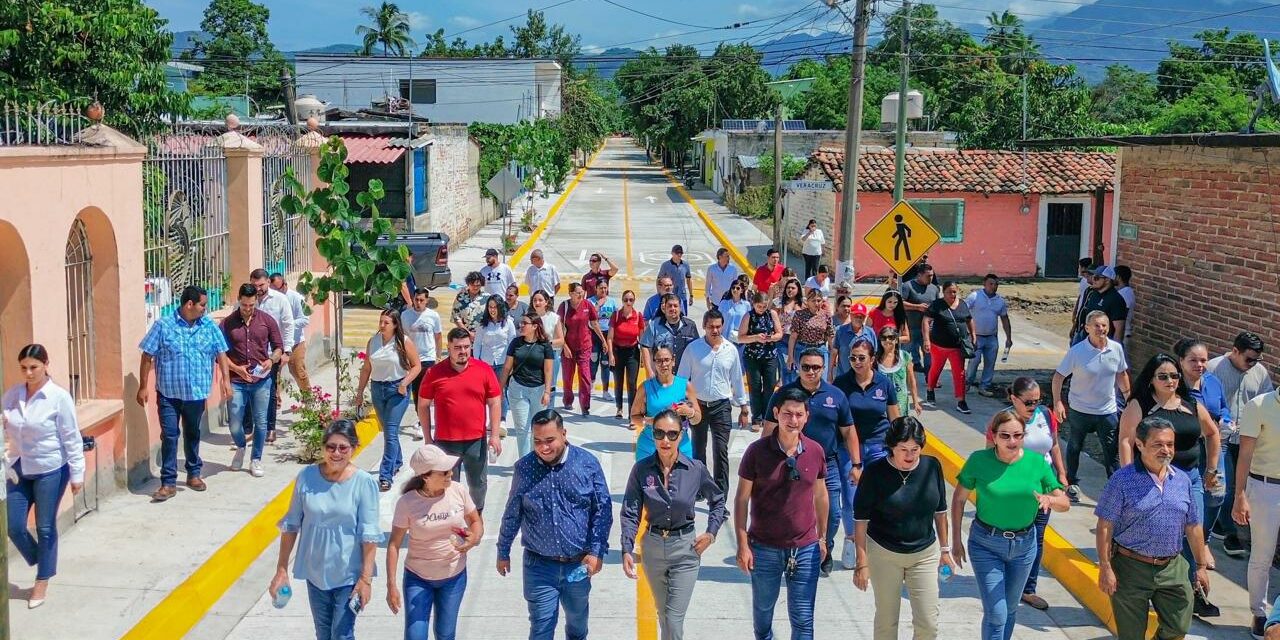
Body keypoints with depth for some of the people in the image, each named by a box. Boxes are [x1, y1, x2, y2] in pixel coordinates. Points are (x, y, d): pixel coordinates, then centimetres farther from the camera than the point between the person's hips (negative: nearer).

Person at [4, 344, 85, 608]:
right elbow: (5, 430, 8)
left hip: (50, 470, -5)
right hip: (19, 469, 5)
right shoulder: (12, 394, 0)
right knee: (13, 526, 5)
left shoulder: (59, 397, -14)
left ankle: (42, 581, 21)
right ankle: (39, 561, 32)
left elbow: (72, 438, -11)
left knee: (45, 528, 6)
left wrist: (77, 474, -10)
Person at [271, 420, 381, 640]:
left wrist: (366, 578, -14)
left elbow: (369, 535, -13)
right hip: (315, 571, 3)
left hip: (349, 574, -3)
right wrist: (282, 569, 1)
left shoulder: (364, 483, -16)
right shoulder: (307, 476, -8)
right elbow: (291, 524, 0)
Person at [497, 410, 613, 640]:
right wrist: (503, 552, 12)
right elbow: (512, 514, 6)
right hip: (539, 565, -1)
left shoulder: (587, 463, -9)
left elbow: (603, 508, -4)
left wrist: (597, 551, -10)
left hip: (578, 564, 1)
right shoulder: (524, 468, -6)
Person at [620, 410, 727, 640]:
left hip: (685, 547, -2)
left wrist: (711, 533, -2)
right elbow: (630, 513, -6)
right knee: (663, 614, 18)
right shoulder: (641, 469, -8)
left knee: (674, 618, -7)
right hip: (653, 546, 2)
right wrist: (627, 550, -16)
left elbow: (718, 500, 8)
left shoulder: (696, 469, -9)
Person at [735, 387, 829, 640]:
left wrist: (822, 537, 13)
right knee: (763, 609, 18)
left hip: (806, 548, 1)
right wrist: (742, 545, -8)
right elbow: (742, 499, -5)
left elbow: (820, 496, 9)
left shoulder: (816, 452, -3)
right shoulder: (757, 451, -11)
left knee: (803, 619, 4)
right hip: (764, 548, -1)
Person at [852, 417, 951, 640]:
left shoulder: (932, 466, -7)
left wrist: (944, 549, 11)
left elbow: (940, 510, 6)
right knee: (886, 621, 10)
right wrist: (862, 563, -12)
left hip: (925, 553, 2)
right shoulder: (875, 472, -15)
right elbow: (861, 520, -11)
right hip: (884, 554, -2)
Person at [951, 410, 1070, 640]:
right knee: (996, 613, -7)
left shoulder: (1037, 462, -8)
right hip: (985, 545, -3)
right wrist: (956, 541, -4)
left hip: (1024, 544, 3)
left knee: (1010, 608, 20)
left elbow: (1065, 503, -4)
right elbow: (959, 499, -4)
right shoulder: (979, 460, -15)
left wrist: (1049, 499, -27)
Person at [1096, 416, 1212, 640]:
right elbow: (1105, 527, -10)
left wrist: (1202, 566, 14)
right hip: (1131, 568, -4)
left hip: (1172, 568, 4)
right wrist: (1105, 568, -14)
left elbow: (1193, 527, 14)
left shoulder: (1182, 479, 6)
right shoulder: (1122, 480, -10)